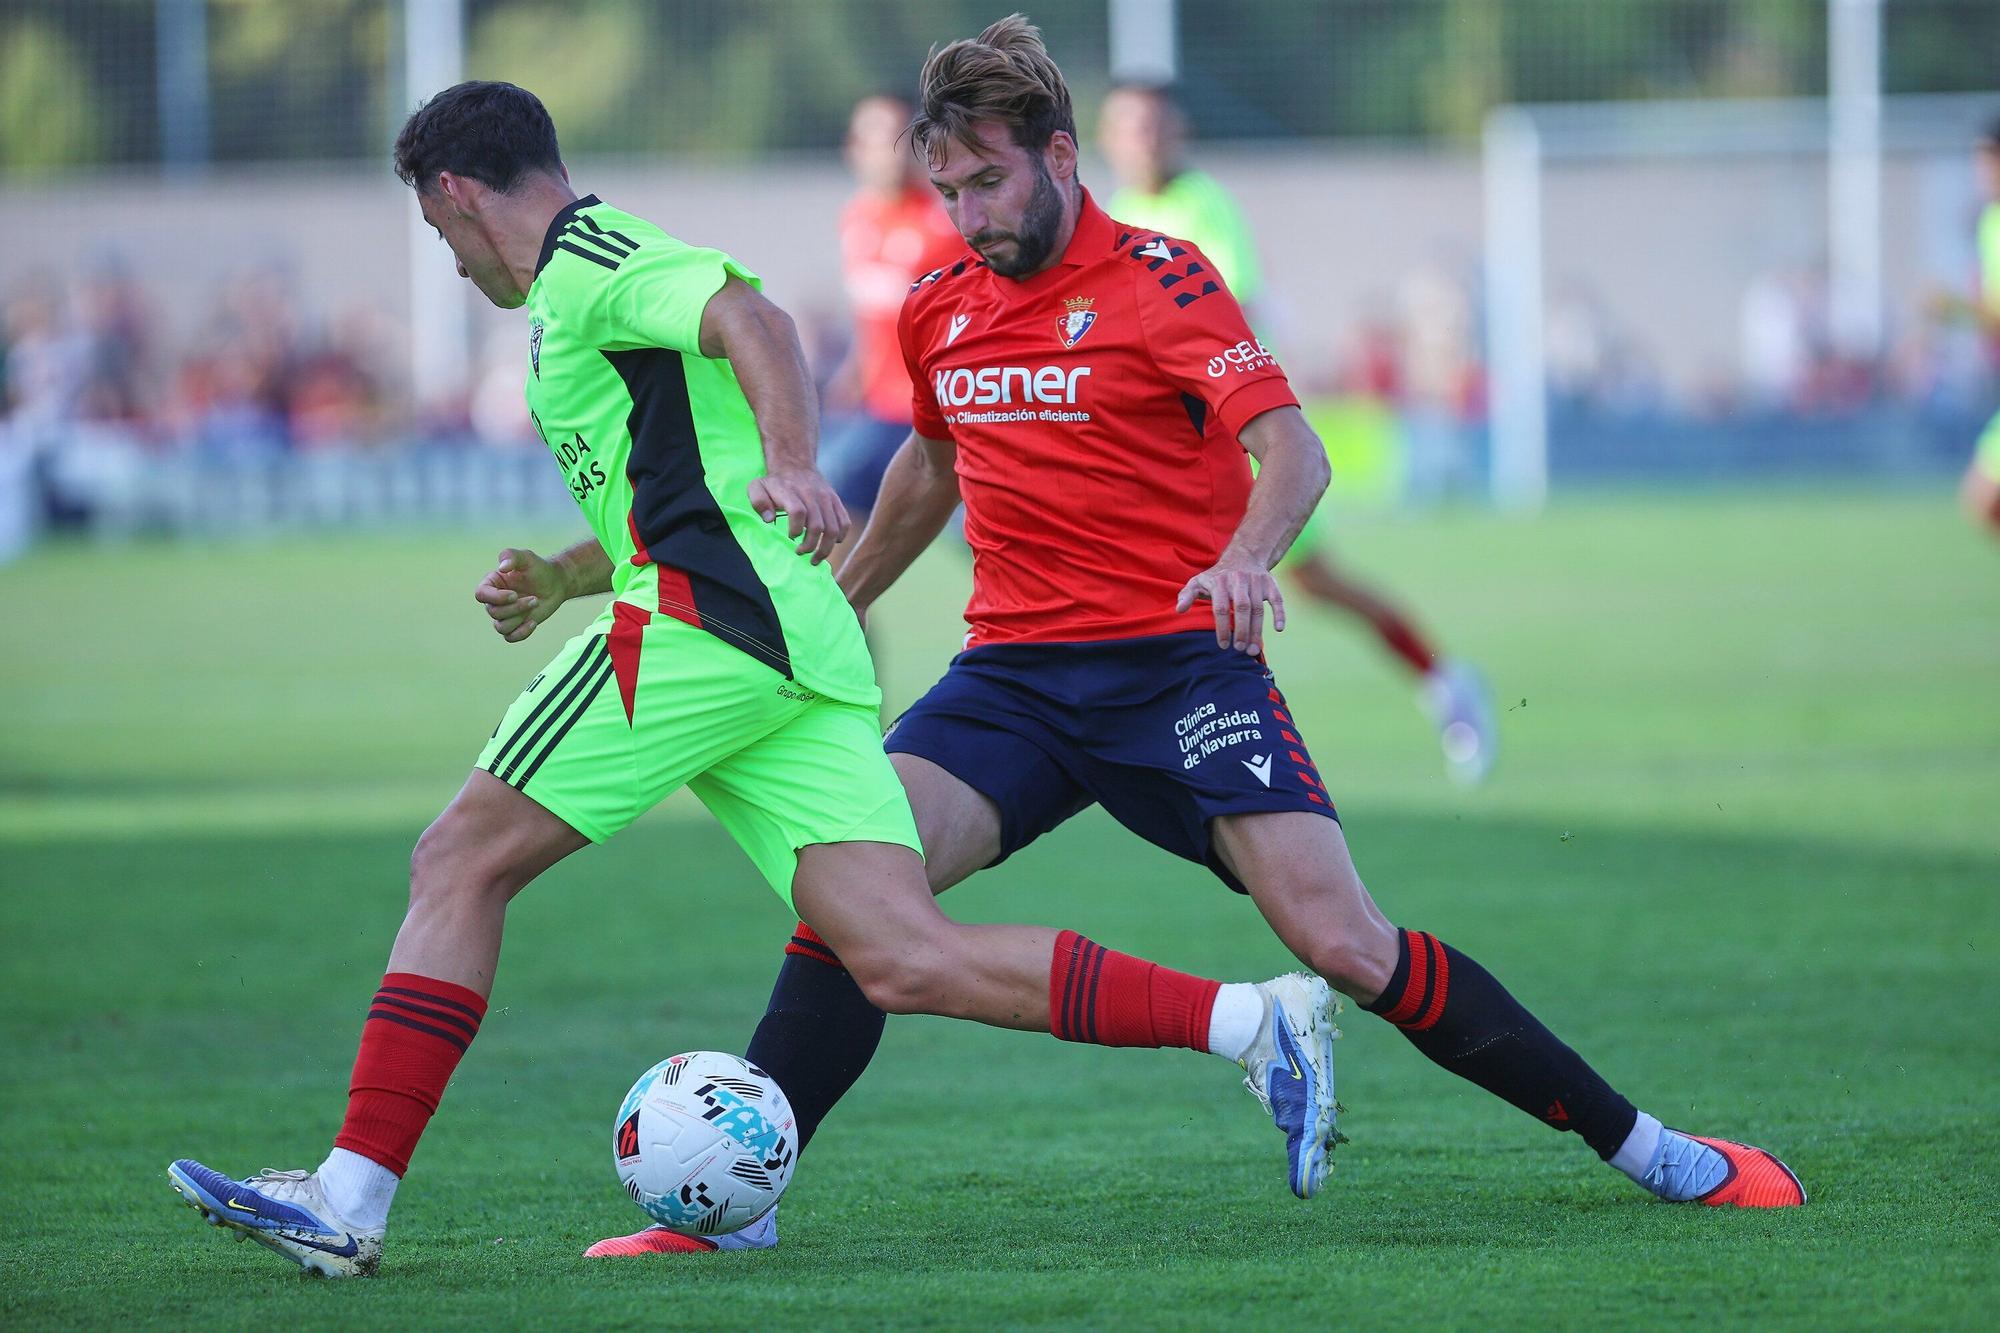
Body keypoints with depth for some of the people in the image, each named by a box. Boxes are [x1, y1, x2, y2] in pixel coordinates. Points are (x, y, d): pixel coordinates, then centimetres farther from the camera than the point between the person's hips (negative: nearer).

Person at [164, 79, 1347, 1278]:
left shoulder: (583, 258, 1)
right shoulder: (603, 273, 31)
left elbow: (752, 319, -18)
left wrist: (792, 462, -33)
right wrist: (562, 578, 46)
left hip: (703, 620, -9)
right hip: (802, 646, 9)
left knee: (460, 865, -1)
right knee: (908, 964, -6)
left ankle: (352, 1196, -4)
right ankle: (1256, 1021, -16)